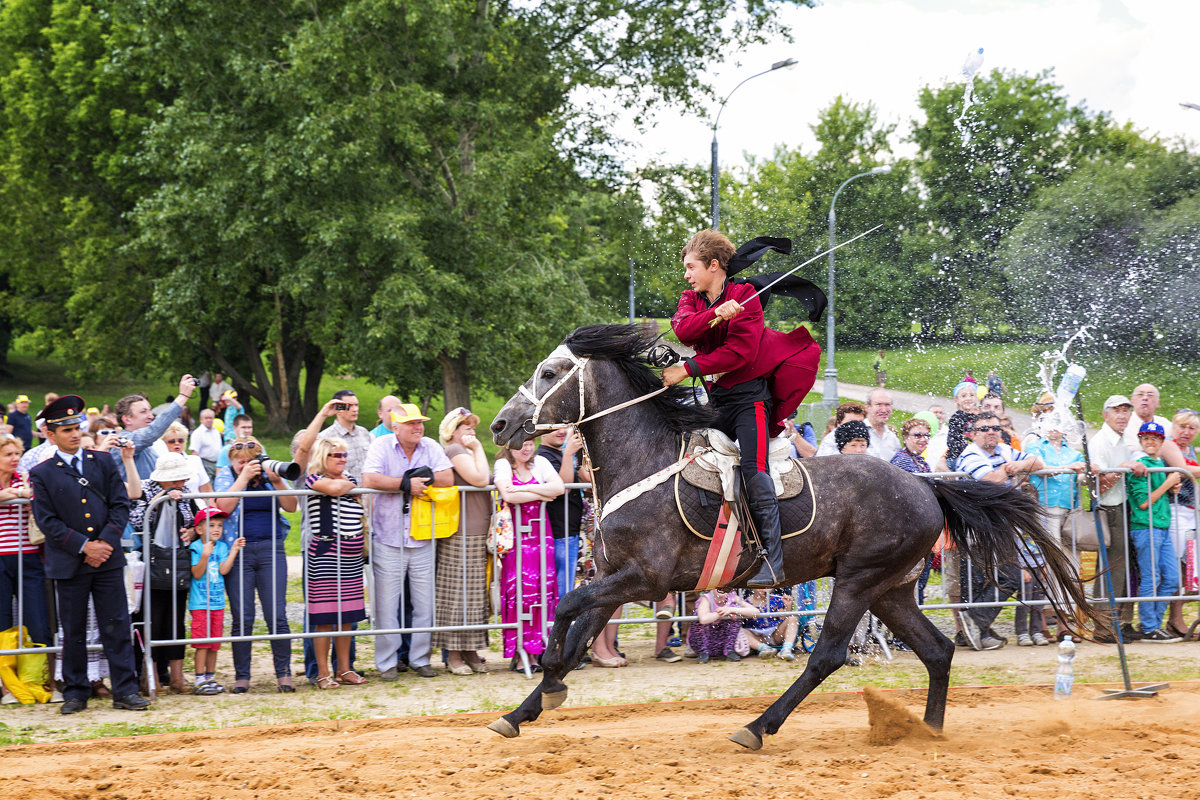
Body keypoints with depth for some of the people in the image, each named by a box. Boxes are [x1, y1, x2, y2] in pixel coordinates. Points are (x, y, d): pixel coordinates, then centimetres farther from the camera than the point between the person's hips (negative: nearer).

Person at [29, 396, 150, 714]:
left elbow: (120, 505, 6)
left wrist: (106, 542, -8)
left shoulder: (103, 463, 9)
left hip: (108, 560, 2)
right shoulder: (42, 474, 1)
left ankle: (125, 690, 3)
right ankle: (75, 692, 14)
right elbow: (47, 520, -5)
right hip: (69, 565, -2)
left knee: (117, 627, 0)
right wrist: (84, 546, -13)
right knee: (73, 631, 5)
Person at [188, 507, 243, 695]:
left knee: (214, 643, 9)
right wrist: (205, 556, -26)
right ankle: (199, 681, -2)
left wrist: (234, 550, -8)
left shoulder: (222, 547, 6)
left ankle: (211, 678, 17)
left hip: (217, 602, 5)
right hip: (199, 602, -5)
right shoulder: (196, 547, -8)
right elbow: (197, 574, -13)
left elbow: (223, 570, -5)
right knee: (202, 643, -6)